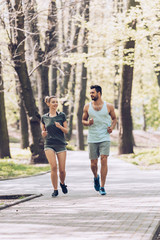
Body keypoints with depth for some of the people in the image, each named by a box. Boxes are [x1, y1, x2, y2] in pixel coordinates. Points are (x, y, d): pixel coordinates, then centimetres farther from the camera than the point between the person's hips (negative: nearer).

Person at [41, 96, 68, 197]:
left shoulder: (62, 116, 4)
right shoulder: (44, 118, 9)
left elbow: (66, 131, 4)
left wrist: (60, 127, -16)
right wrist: (43, 133, -5)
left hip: (61, 144, 0)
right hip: (49, 145, 0)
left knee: (62, 169, -4)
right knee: (54, 166, -18)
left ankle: (62, 183, 29)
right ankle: (55, 190, -7)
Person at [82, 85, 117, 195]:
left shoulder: (109, 106, 1)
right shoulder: (87, 107, 4)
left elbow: (114, 118, 14)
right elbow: (83, 120, 14)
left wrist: (112, 127, -5)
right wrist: (88, 123, -9)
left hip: (105, 138, -2)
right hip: (92, 139, 2)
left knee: (104, 160, -13)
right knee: (93, 163, 4)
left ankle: (102, 187, -7)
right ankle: (96, 177, 38)